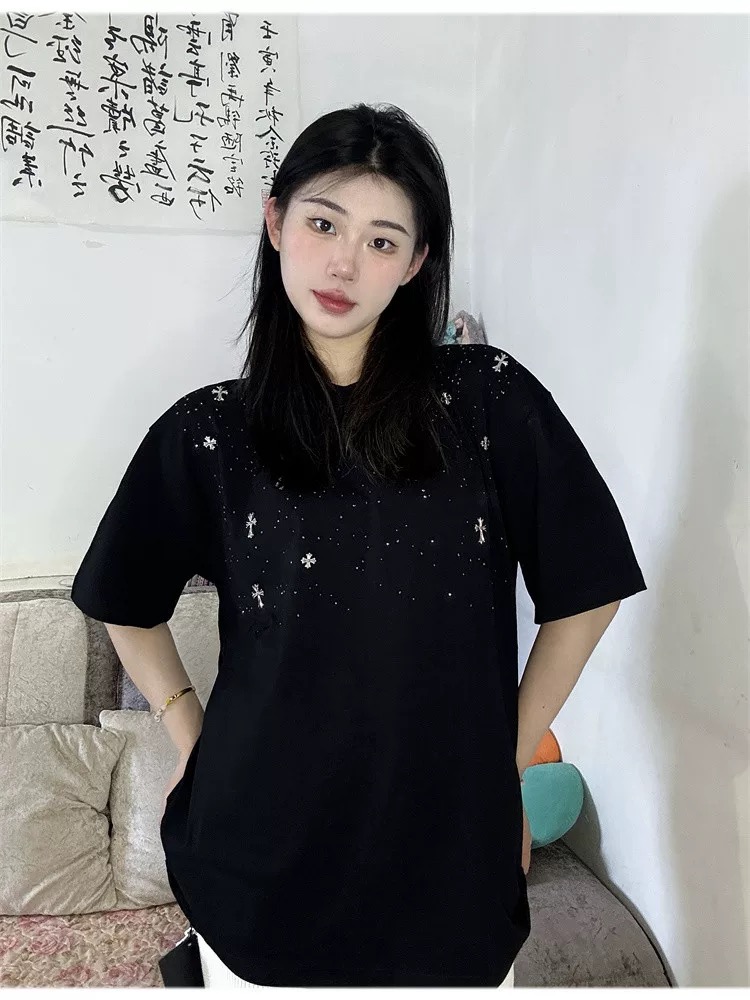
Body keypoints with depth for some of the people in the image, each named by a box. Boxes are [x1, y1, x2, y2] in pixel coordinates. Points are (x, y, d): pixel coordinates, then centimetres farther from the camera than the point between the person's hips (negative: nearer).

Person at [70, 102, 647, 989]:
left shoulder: (489, 400, -8)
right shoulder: (207, 432, -5)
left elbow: (586, 593, -1)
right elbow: (126, 607, 9)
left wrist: (508, 754, 2)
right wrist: (190, 739, 4)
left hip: (452, 851, 0)